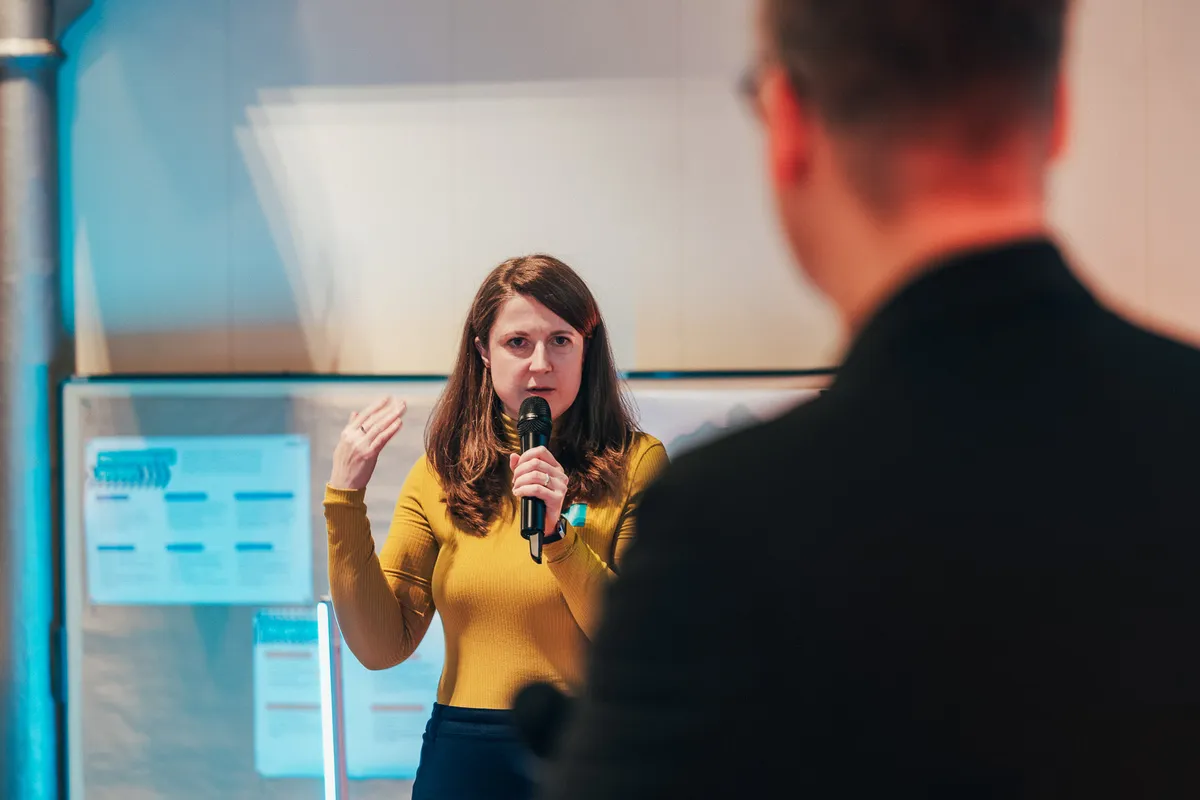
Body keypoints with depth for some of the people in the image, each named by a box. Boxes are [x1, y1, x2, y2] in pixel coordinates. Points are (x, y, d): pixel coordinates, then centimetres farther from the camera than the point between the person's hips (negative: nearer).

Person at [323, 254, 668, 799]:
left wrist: (559, 532, -21)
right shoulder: (439, 475, 4)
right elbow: (382, 646, -3)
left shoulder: (635, 463, -4)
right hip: (463, 755, 2)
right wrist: (344, 500, -8)